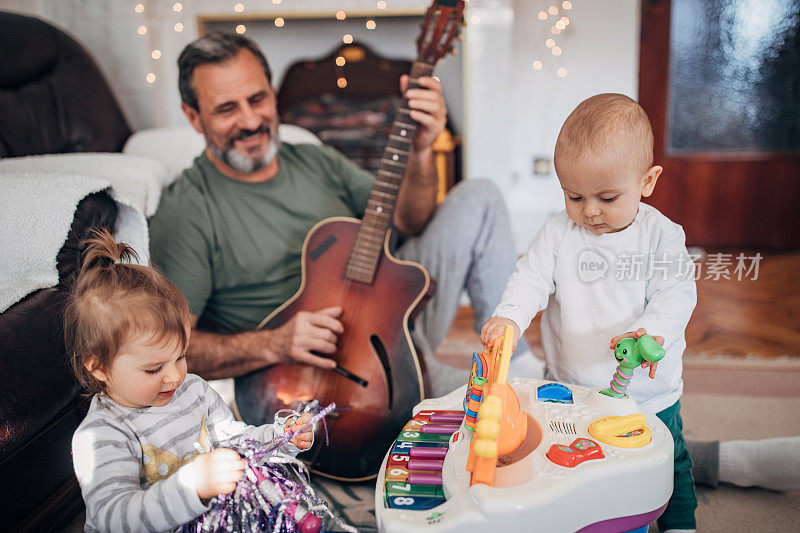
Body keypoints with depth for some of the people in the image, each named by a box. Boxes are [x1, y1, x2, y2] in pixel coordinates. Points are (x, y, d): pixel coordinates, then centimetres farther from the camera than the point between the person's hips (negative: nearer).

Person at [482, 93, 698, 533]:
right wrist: (509, 317, -34)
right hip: (568, 388, 1)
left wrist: (651, 332, -37)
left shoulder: (661, 235, -10)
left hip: (647, 394, 0)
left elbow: (675, 294, -16)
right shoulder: (558, 232, -6)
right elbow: (531, 278, -13)